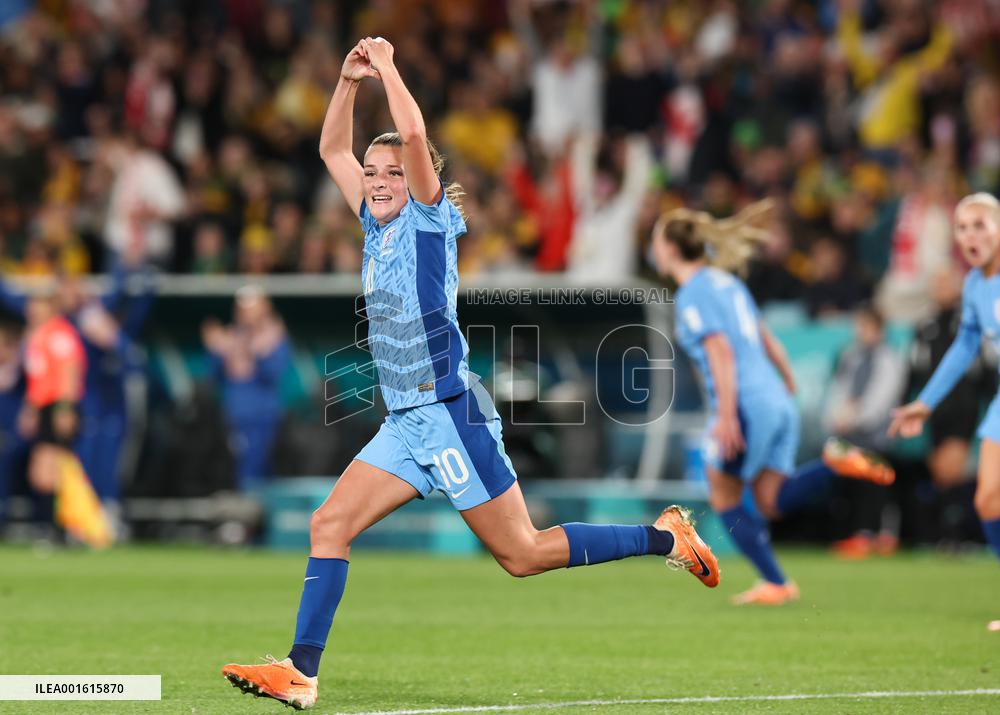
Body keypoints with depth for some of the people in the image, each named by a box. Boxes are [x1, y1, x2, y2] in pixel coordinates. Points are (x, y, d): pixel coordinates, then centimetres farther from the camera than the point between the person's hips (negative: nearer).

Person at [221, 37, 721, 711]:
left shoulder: (430, 217, -5)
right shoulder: (379, 226, 14)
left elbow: (414, 135, -22)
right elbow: (333, 149, 22)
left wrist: (387, 66, -11)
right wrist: (349, 80, 10)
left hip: (451, 413, -8)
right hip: (406, 423, 8)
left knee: (524, 555, -4)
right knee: (329, 526, -5)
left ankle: (666, 536, 9)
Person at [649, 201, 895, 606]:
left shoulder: (692, 295, -7)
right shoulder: (727, 282, 19)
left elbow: (721, 352, -18)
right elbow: (768, 343, 23)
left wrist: (726, 415, -22)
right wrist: (790, 388, 29)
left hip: (745, 405, -8)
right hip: (776, 400, 8)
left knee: (724, 498, 9)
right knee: (774, 502, 2)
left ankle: (775, 583, 8)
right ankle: (834, 462, -18)